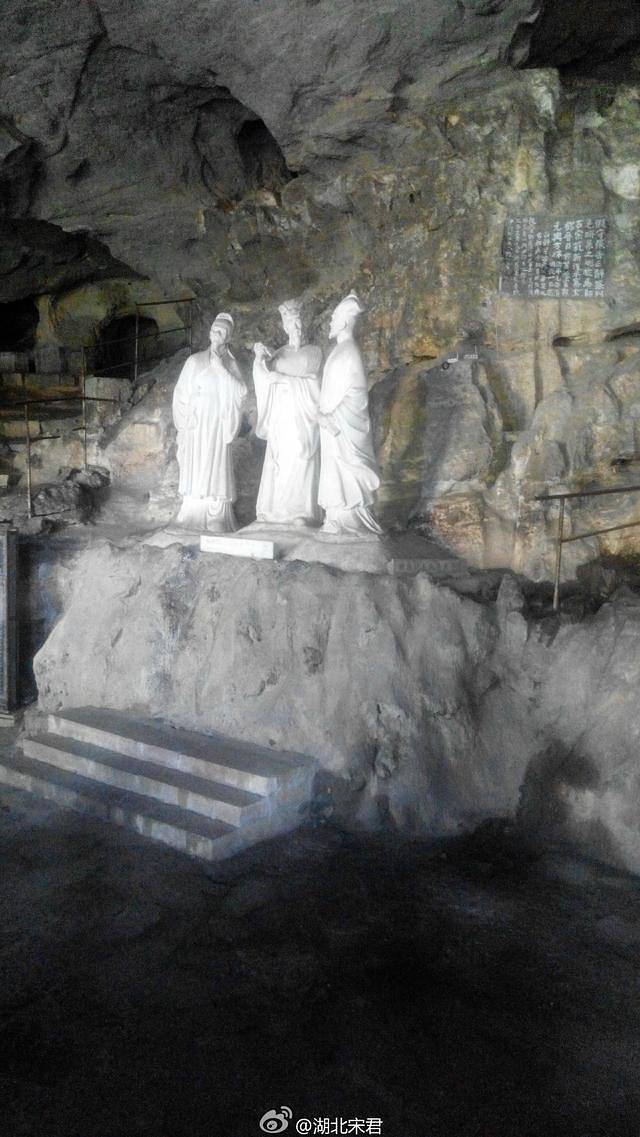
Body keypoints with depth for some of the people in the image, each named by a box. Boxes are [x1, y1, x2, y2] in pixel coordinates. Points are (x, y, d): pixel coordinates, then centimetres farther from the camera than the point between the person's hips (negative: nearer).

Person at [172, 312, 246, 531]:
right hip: (197, 426, -1)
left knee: (217, 471, -3)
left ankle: (217, 519, 0)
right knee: (196, 470, -5)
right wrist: (186, 420, -3)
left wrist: (221, 370, -10)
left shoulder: (230, 364, 10)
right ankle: (194, 519, -2)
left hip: (219, 428, 1)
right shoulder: (195, 361, 6)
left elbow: (240, 393, -4)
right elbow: (182, 393, 6)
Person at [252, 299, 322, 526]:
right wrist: (261, 358, -18)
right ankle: (277, 512, -2)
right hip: (281, 416, 3)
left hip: (303, 416, -3)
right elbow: (265, 374, 0)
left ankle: (301, 513, -10)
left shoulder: (314, 352, 9)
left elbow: (298, 370, -8)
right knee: (279, 465, -3)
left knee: (301, 464, -10)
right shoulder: (279, 354, 17)